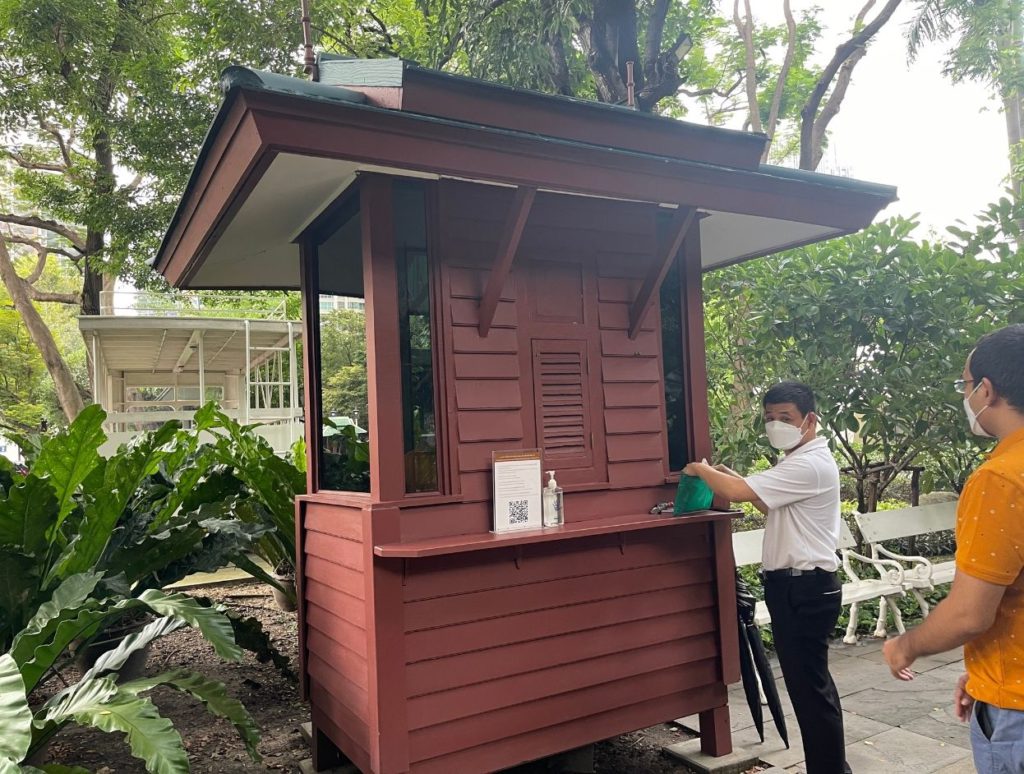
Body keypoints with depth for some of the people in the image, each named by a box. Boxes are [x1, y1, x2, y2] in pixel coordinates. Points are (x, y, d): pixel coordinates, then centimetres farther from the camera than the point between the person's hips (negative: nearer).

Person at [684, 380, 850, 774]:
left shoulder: (809, 465, -20)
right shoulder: (801, 462, 14)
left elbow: (737, 492, -26)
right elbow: (776, 508, 23)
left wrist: (701, 469, -8)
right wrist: (736, 478, 11)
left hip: (805, 587, -11)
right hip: (797, 584, 11)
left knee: (808, 685, -1)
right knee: (811, 682, 20)